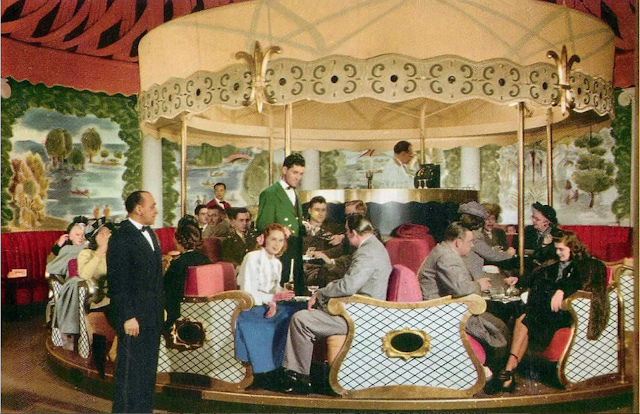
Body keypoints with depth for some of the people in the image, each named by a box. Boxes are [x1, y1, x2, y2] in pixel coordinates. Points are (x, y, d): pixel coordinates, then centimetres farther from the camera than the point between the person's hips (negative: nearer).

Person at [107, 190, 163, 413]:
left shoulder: (150, 233, 13)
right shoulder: (121, 238, -15)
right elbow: (118, 283, -18)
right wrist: (128, 317, -19)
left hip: (152, 316, 9)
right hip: (134, 317, -9)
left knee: (148, 371, 17)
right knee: (130, 372, 2)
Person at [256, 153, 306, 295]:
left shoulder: (296, 195, 21)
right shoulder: (269, 193, -3)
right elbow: (262, 225, -9)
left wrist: (305, 228, 6)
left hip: (296, 254, 7)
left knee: (298, 292, 5)